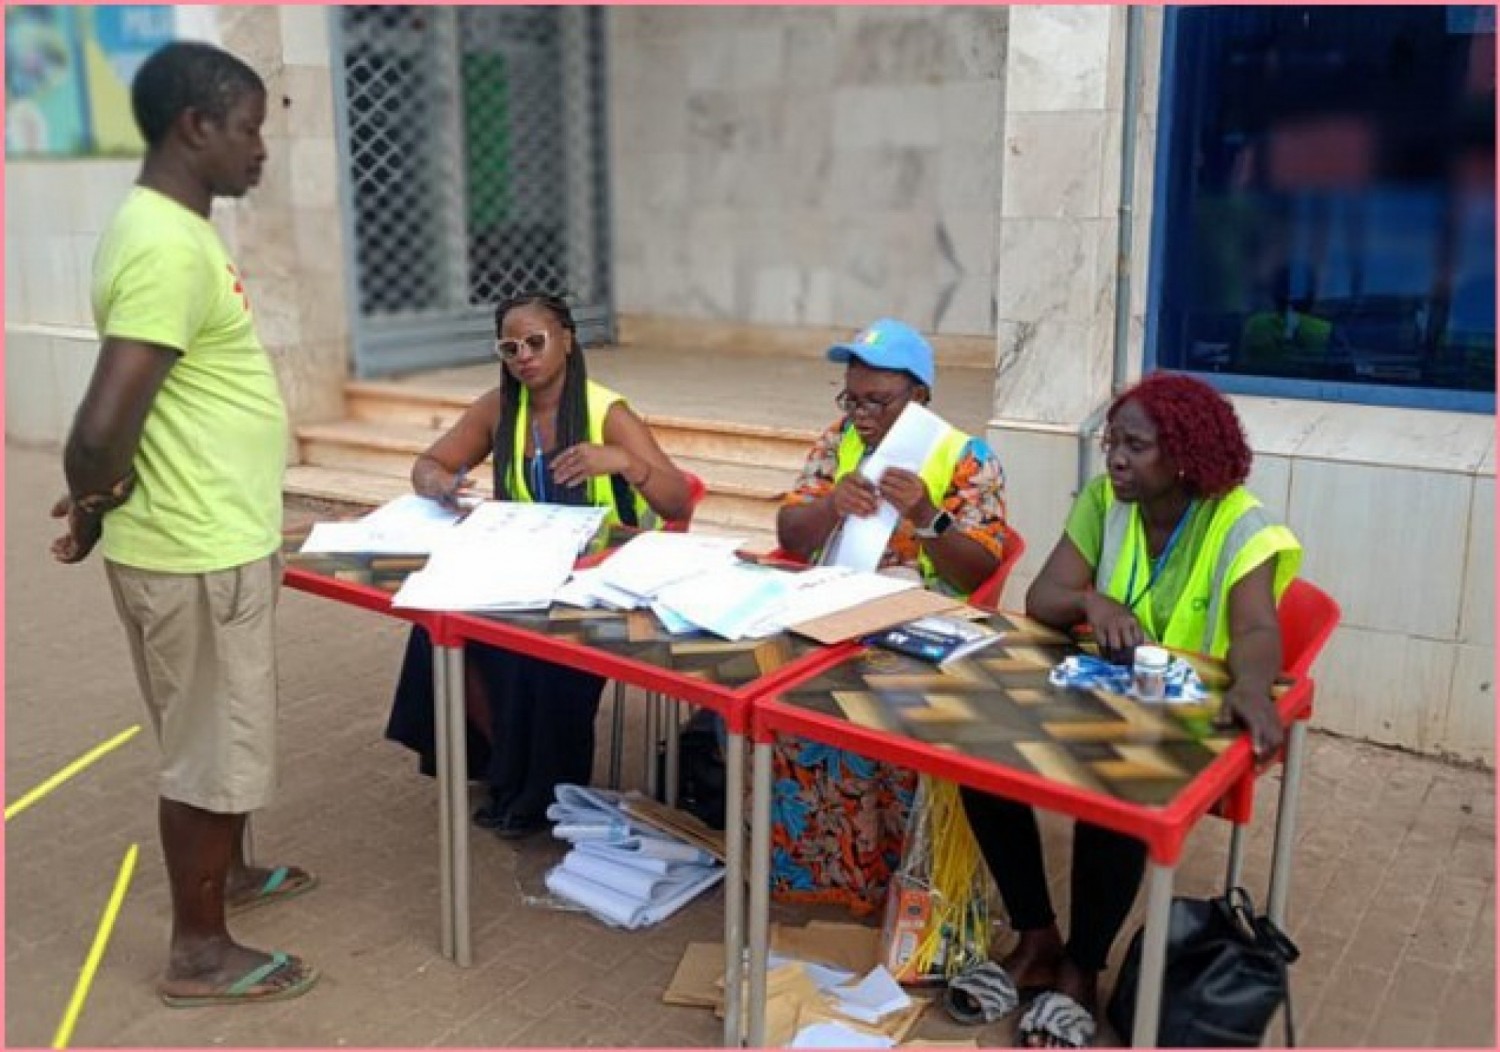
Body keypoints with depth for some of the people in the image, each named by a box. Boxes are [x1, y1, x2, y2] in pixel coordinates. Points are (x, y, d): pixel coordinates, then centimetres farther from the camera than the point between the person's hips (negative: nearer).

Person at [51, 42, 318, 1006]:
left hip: (222, 539, 9)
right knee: (210, 745, 5)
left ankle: (227, 873, 44)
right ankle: (200, 953, 21)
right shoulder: (168, 247, -24)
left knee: (226, 731, 24)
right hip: (198, 553, -9)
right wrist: (98, 502, -12)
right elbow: (102, 426, -31)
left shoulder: (177, 228, 9)